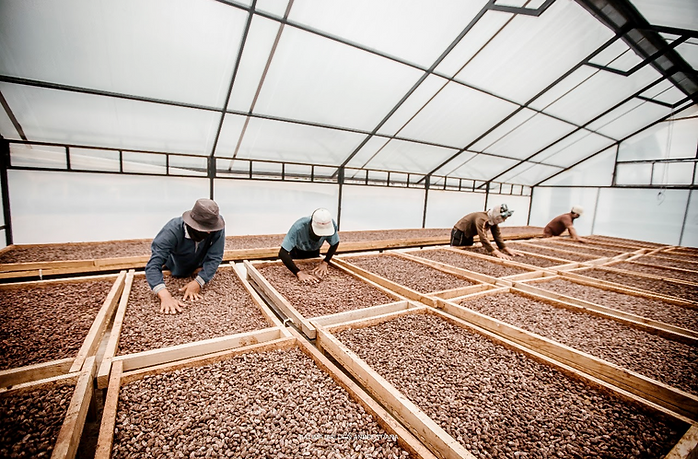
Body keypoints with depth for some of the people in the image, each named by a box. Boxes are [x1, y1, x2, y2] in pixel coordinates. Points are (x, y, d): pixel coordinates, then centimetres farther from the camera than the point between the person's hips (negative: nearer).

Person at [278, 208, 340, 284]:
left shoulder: (331, 225, -36)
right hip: (297, 252, -3)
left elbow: (335, 244, -17)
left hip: (314, 252, 3)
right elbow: (282, 253, -47)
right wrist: (299, 273, -57)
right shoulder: (298, 227, -45)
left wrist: (325, 262, -30)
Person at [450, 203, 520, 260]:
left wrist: (507, 249, -18)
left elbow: (497, 235, -8)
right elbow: (483, 238, -44)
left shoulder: (494, 219, -7)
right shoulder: (481, 219, -35)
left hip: (468, 235, 9)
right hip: (459, 233, -9)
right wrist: (497, 253, -48)